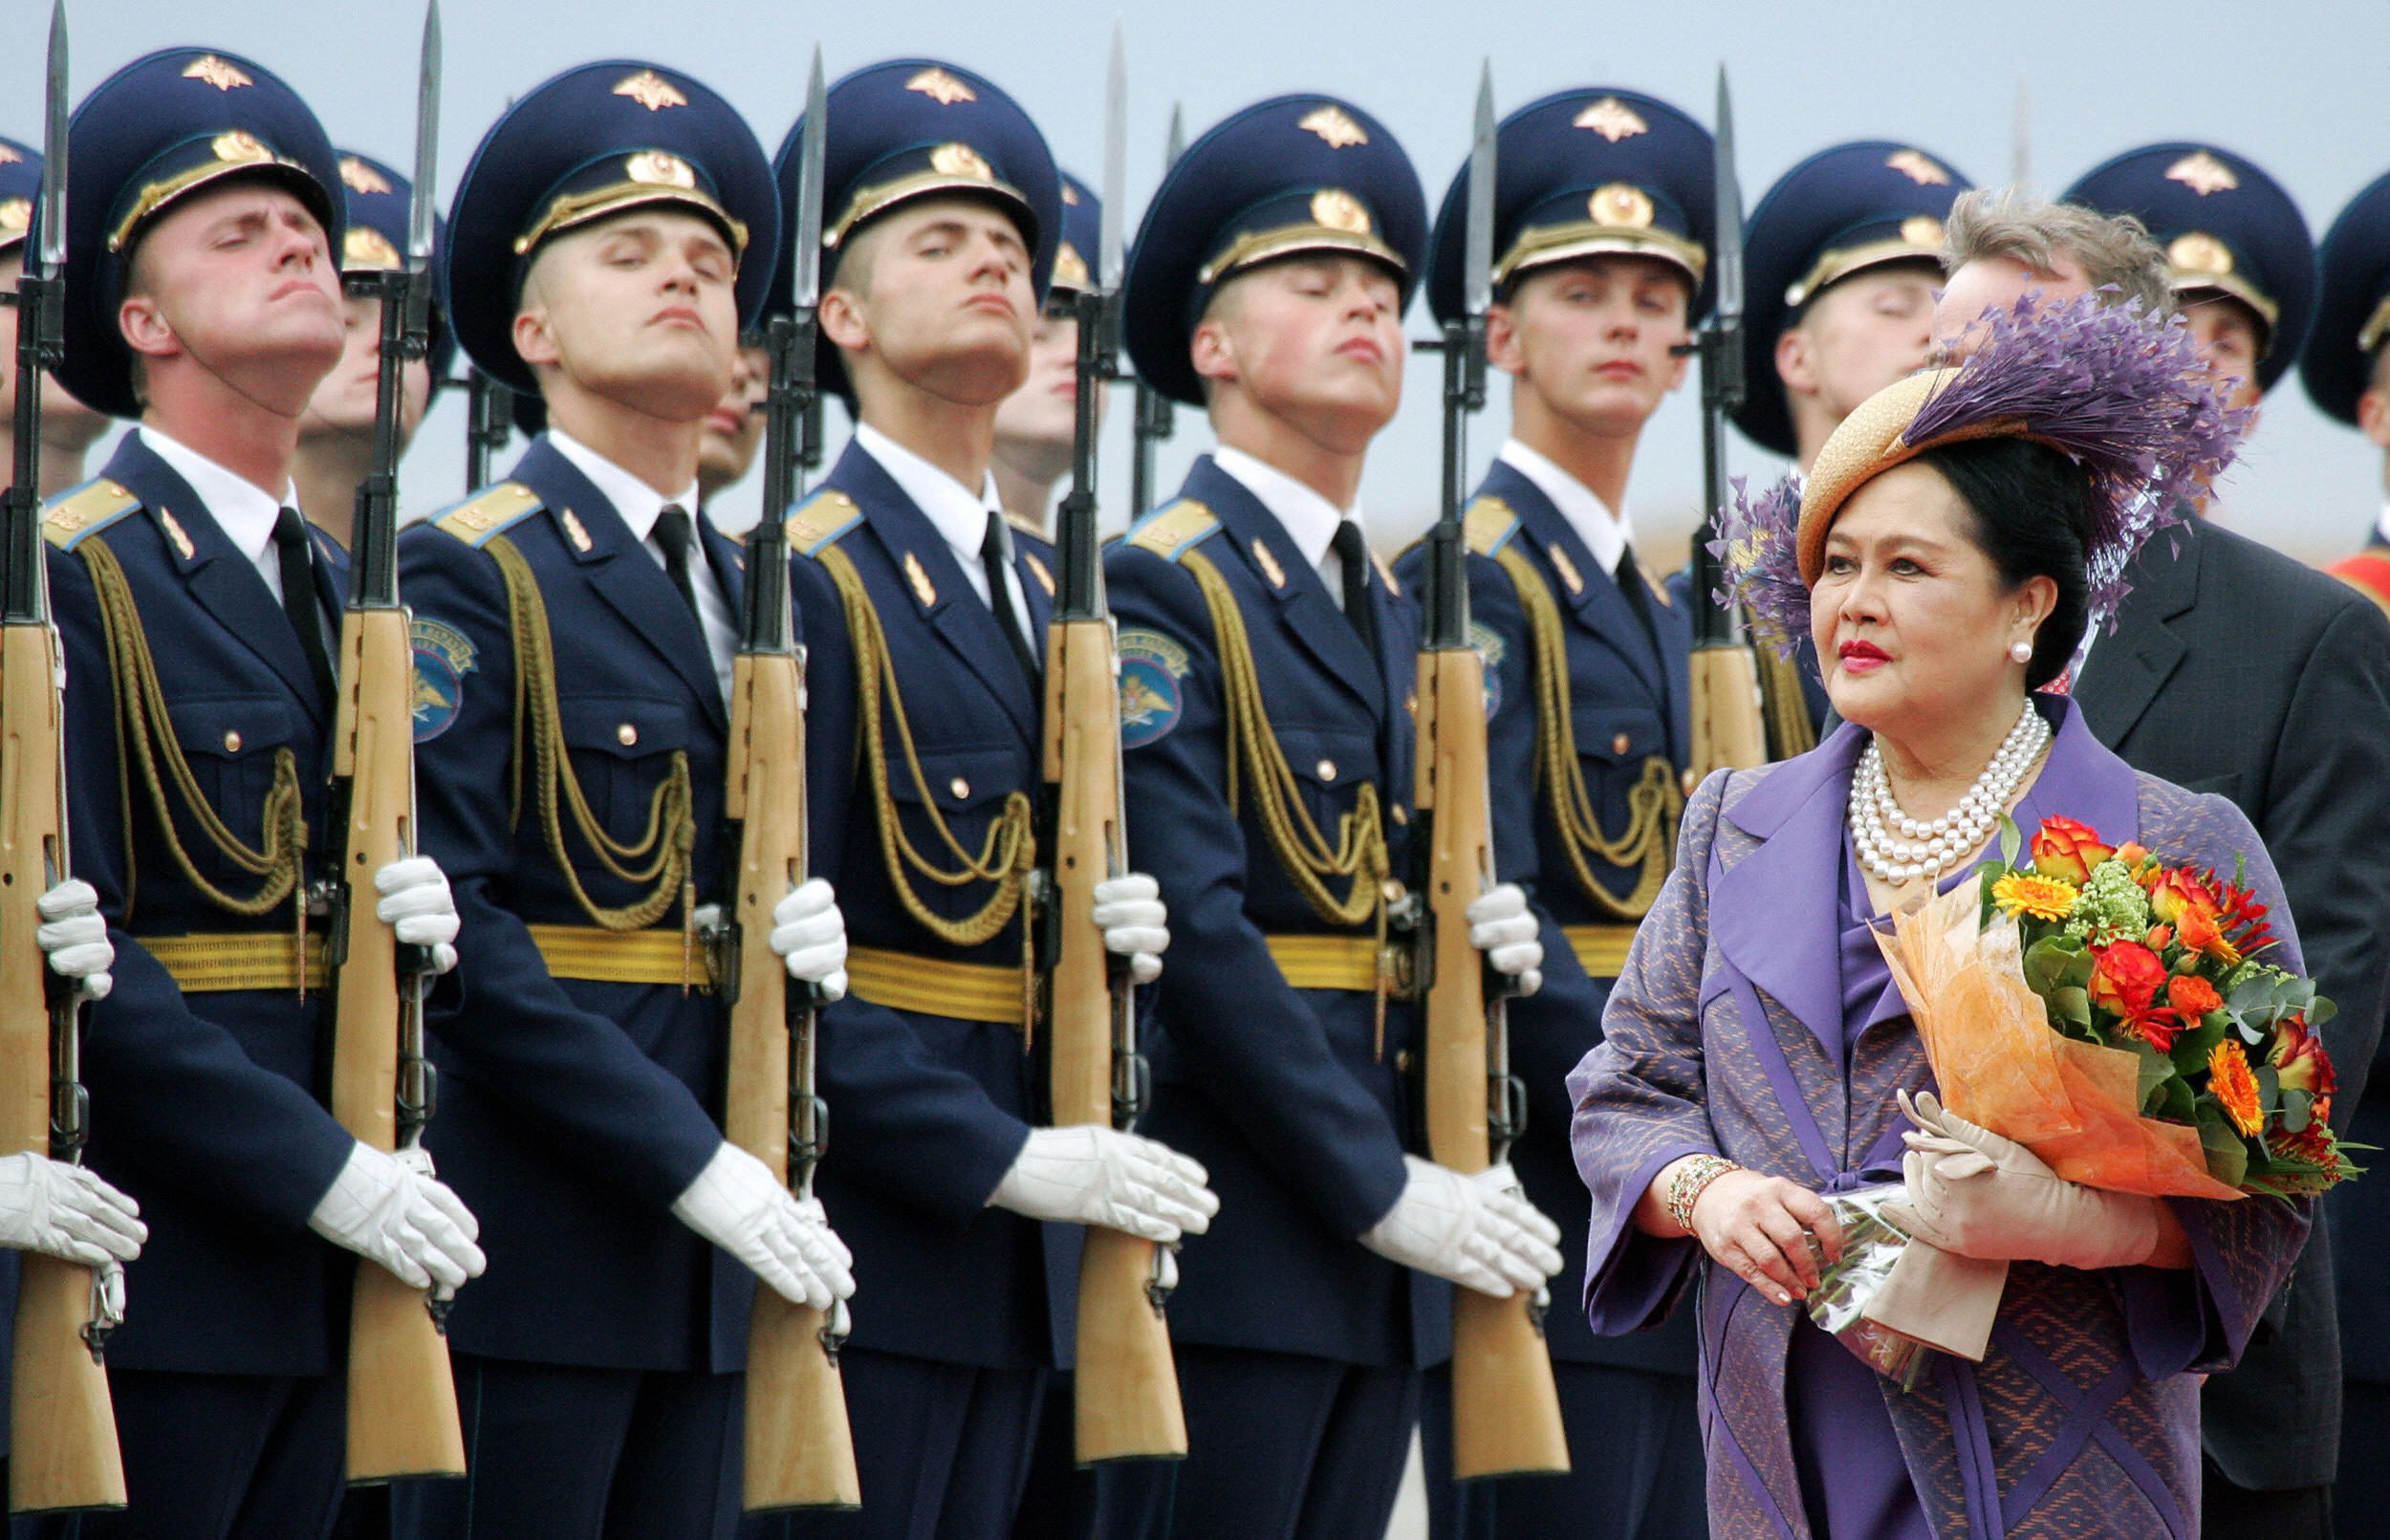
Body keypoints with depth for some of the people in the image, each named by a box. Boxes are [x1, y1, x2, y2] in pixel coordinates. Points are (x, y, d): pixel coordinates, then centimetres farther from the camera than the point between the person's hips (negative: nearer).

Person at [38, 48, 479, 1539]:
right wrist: (325, 1173, -20)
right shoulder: (70, 576, -8)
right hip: (148, 1281, -7)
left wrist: (418, 918, 0)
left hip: (318, 1282, 7)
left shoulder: (345, 592, 17)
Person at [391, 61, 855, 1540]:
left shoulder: (760, 591, 17)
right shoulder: (466, 578, -4)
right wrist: (691, 1164, -19)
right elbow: (444, 928, -14)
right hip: (530, 1237, -6)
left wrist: (809, 934, -3)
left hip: (723, 1242, 6)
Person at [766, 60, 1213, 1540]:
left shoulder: (1045, 593, 17)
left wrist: (1119, 934, 1)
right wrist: (1005, 1158, -20)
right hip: (867, 1237, -8)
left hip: (1013, 1251, 8)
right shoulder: (807, 582, -9)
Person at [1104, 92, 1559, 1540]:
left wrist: (1488, 942, 1)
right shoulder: (1160, 589, -6)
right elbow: (1193, 928, -16)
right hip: (1233, 1235, -8)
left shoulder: (1404, 612, 19)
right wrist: (1384, 1190, -17)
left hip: (1388, 1252, 8)